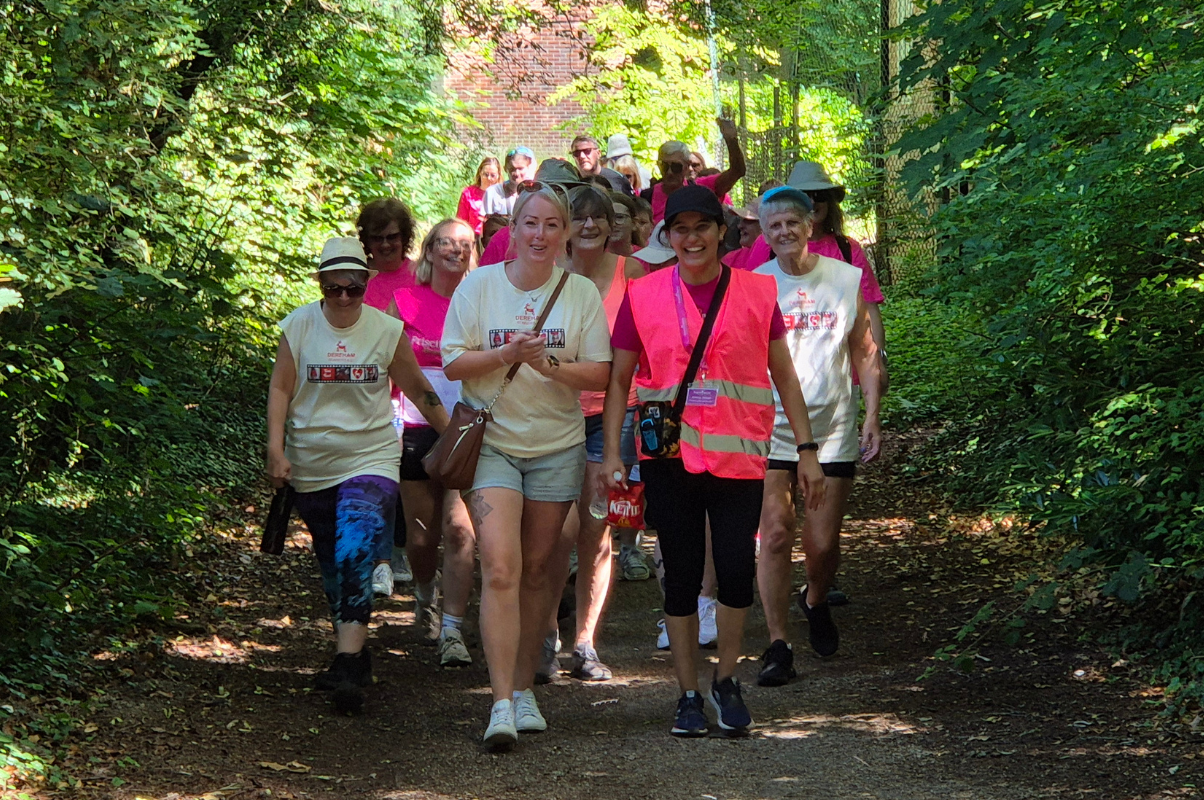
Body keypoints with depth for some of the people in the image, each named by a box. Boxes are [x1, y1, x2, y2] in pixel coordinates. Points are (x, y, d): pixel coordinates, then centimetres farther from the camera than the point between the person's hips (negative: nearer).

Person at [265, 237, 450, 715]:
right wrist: (276, 450, -7)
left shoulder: (387, 330, -2)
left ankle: (349, 668, -27)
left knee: (355, 557, -20)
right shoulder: (298, 327, 0)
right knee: (331, 565, 12)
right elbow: (280, 389, 3)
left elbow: (417, 389, 10)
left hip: (370, 460, -3)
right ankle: (353, 653, 27)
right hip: (311, 467, 3)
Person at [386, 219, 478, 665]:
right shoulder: (405, 303, 5)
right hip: (418, 432, 1)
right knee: (422, 536, 9)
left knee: (460, 529, -14)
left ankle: (452, 631, -12)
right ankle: (425, 595, 41)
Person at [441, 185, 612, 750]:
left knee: (536, 570, 8)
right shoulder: (478, 285, 0)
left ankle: (524, 688, 21)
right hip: (491, 443, -2)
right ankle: (502, 703, -18)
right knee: (500, 569, -15)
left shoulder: (581, 293, 2)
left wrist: (550, 365, -17)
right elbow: (453, 364, -1)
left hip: (556, 448, 2)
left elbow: (600, 374, 1)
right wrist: (506, 354, -17)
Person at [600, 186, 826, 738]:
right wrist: (611, 452, -2)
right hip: (669, 458, 0)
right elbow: (619, 380, 7)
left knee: (737, 569, -5)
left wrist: (807, 450, 5)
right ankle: (689, 695, 15)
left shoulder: (756, 293, 4)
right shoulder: (643, 296, 3)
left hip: (738, 457, 0)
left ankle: (726, 682, 17)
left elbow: (784, 376, 9)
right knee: (682, 576, 5)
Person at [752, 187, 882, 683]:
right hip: (769, 428, -1)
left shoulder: (846, 280, 4)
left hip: (832, 429, 1)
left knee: (823, 543, 2)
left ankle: (817, 603, 35)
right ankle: (778, 645, -2)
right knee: (774, 534, -9)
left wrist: (872, 415, 1)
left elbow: (865, 353, 10)